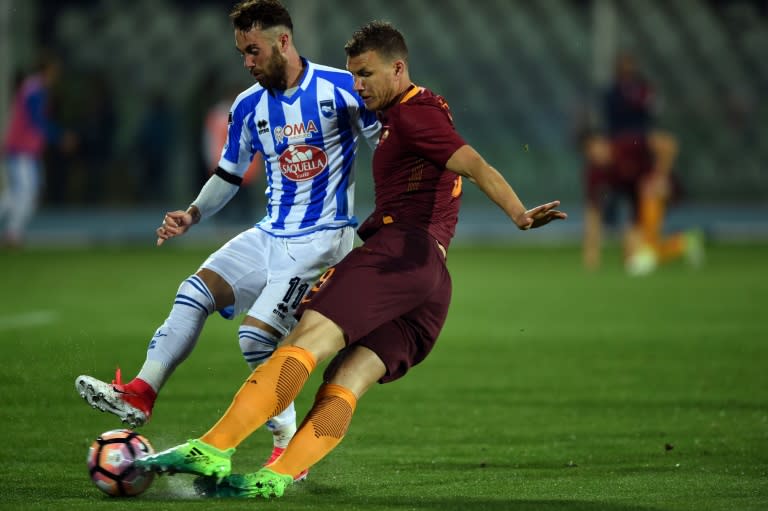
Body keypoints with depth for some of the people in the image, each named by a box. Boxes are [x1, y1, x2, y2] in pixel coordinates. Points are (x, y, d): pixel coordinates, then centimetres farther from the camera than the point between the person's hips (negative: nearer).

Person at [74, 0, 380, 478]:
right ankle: (140, 393, -11)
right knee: (194, 292, -11)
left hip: (322, 239, -7)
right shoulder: (249, 106, 8)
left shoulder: (340, 88, -10)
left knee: (256, 332, -18)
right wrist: (194, 214, 4)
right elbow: (230, 175, 19)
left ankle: (289, 448, -3)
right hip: (270, 236, 7)